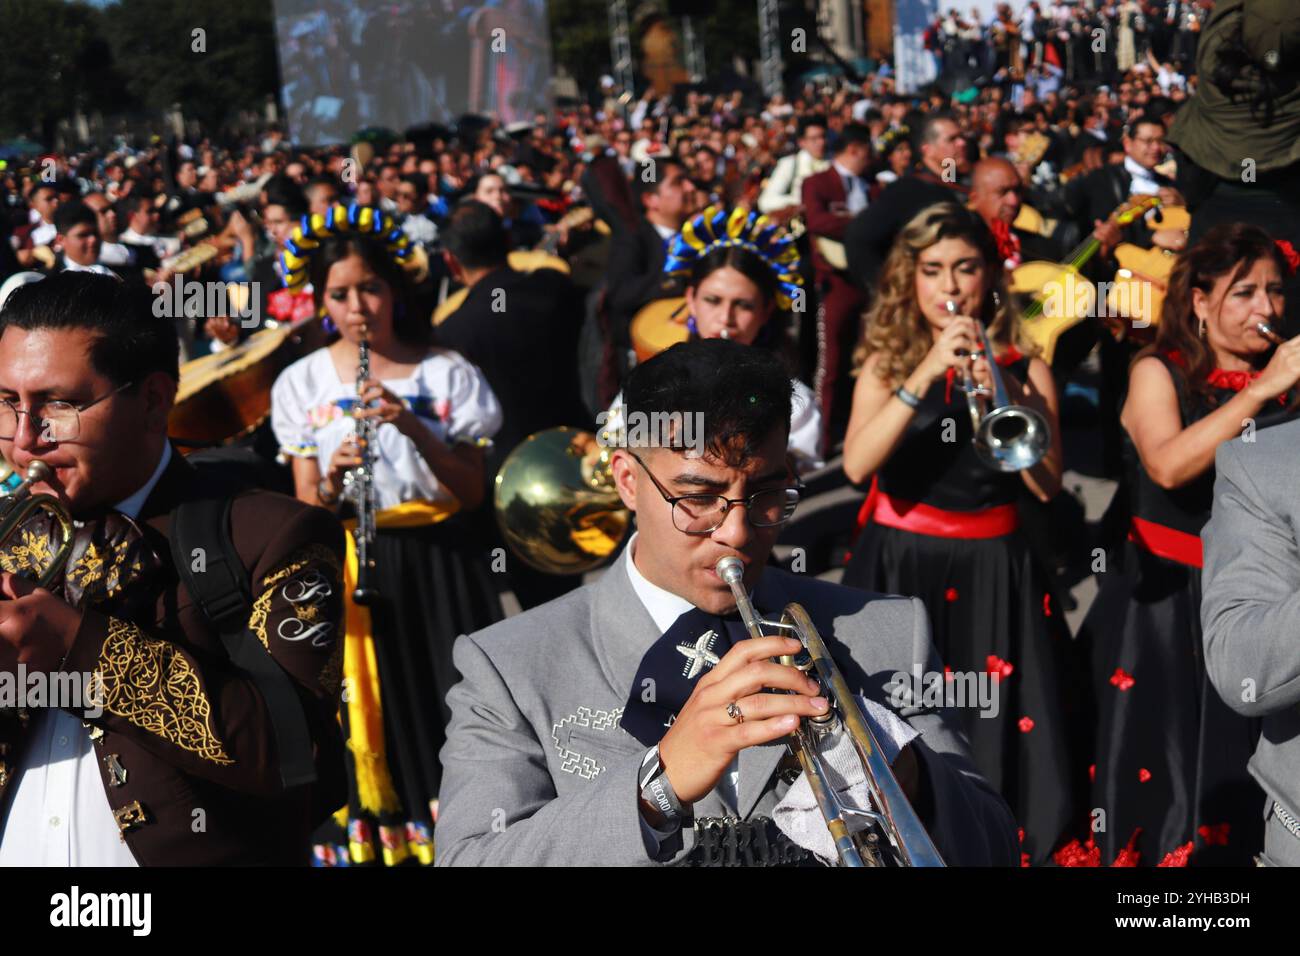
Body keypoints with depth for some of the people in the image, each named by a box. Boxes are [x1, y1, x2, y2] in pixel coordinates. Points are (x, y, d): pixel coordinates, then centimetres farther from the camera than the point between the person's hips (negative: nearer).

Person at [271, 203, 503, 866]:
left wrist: (413, 428, -18)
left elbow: (472, 494, -4)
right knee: (372, 714, 0)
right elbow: (306, 510, 1)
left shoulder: (447, 375, 0)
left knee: (449, 711, -1)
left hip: (439, 564, 0)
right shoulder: (303, 384, 2)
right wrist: (331, 484, -22)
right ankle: (374, 836, 14)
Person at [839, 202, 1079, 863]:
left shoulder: (1024, 368, 1)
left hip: (991, 569, 0)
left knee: (994, 727, -2)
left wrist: (1006, 397, -20)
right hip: (899, 565, 0)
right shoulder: (886, 362, 2)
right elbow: (856, 465, -15)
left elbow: (1046, 487, -8)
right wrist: (925, 374, -23)